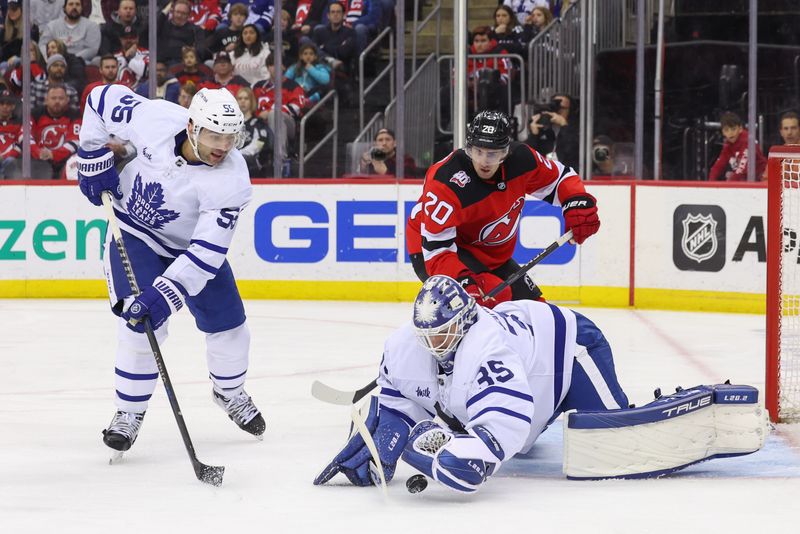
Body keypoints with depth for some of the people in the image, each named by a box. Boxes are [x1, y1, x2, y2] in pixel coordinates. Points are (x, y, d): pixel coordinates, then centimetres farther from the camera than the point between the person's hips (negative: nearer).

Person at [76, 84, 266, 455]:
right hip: (134, 232, -1)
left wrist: (166, 293, -44)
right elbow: (102, 99, -10)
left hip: (190, 243, 1)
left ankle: (229, 392, 35)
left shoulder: (231, 179, -32)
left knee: (227, 324, 4)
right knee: (143, 325, -17)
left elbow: (207, 252, -36)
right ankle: (129, 412, 3)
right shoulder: (155, 118, -30)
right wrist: (94, 161, -8)